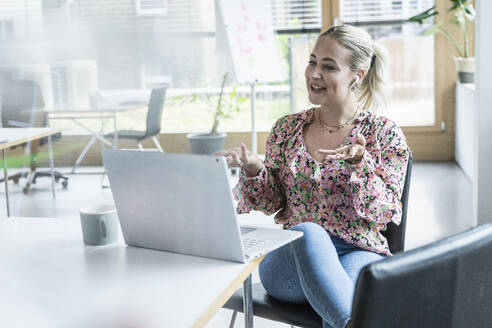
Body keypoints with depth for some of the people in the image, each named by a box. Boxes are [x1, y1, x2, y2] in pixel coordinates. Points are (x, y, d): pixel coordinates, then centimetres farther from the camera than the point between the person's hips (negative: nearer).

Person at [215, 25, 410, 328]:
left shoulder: (384, 133, 3)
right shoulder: (287, 129, 13)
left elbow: (383, 213, -4)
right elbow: (272, 202, 14)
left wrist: (359, 163, -21)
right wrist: (253, 169, -7)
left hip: (359, 252, -3)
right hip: (292, 255, 3)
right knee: (308, 231, -36)